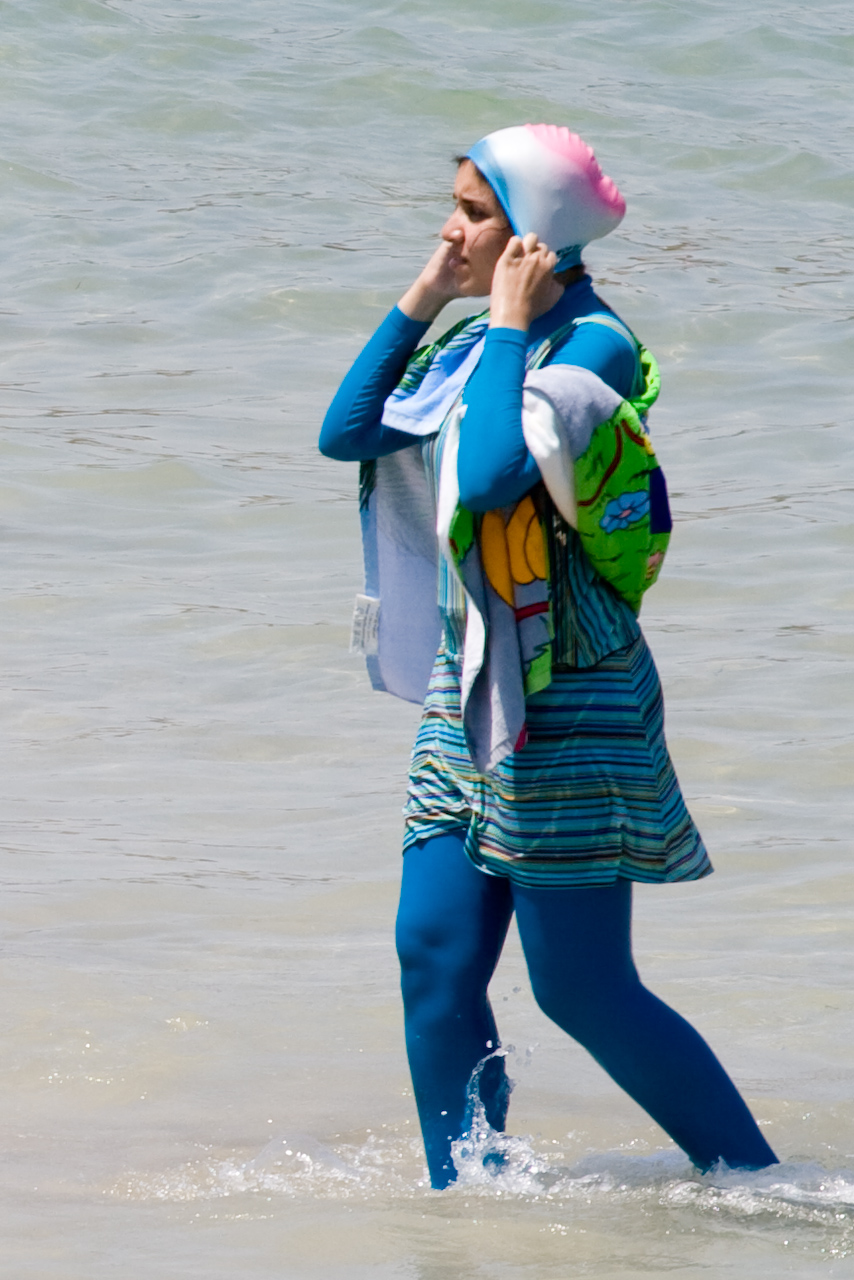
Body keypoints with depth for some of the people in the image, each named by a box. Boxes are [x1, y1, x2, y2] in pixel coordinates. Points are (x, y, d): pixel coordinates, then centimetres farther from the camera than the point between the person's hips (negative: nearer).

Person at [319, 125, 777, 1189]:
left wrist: (511, 325, -21)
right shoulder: (483, 342, 10)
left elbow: (494, 475, -29)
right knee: (433, 955, 4)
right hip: (472, 687, 8)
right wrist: (421, 303, 4)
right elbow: (347, 433, 9)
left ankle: (758, 1181, 8)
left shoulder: (594, 346, -16)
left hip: (566, 702, -8)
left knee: (581, 989, -4)